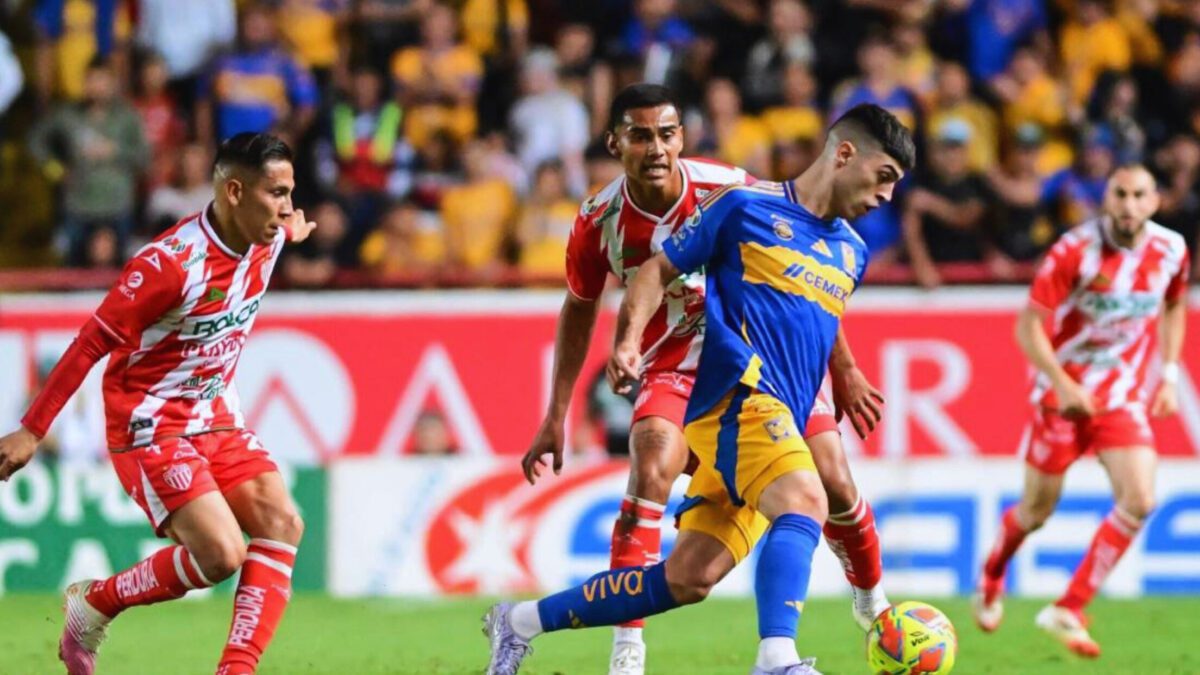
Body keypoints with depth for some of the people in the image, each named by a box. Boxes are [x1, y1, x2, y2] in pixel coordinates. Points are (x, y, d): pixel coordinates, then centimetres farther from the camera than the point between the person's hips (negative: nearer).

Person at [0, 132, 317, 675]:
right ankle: (94, 604, 4)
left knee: (281, 522, -11)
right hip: (150, 426, -8)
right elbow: (93, 342, -19)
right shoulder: (171, 261, -25)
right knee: (221, 553, -19)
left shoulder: (267, 241, -3)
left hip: (214, 418, 8)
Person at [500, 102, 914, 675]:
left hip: (781, 422, 7)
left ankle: (522, 623, 14)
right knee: (803, 502, -32)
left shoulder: (852, 253, 21)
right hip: (739, 393, -7)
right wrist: (628, 343, -8)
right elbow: (659, 269, 5)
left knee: (686, 581, 1)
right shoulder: (745, 205, 2)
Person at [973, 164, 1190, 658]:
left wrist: (1169, 374, 8)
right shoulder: (1075, 250, -17)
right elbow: (1029, 324, -14)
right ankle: (991, 578, 40)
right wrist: (1062, 383, -24)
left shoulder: (1171, 250, -5)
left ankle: (1068, 611, -8)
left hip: (1125, 398, 3)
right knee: (1037, 510, 7)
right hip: (1063, 393, -3)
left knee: (1139, 502, -17)